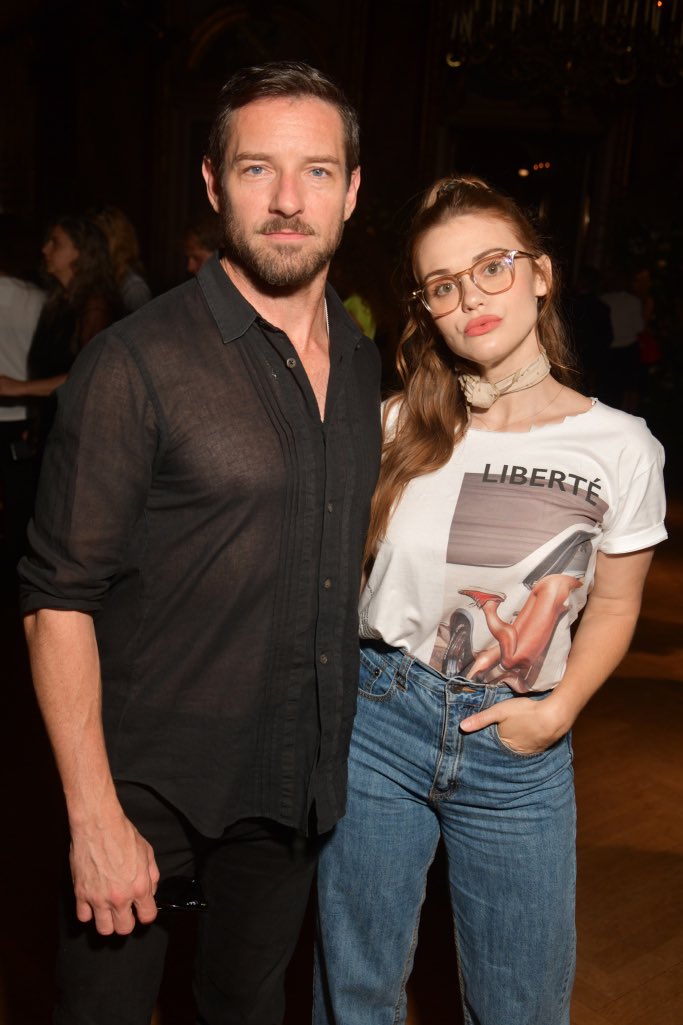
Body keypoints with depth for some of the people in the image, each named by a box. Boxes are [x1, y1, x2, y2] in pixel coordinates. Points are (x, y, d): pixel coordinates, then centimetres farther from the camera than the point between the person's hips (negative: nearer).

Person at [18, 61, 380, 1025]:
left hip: (296, 788, 5)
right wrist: (95, 816, -17)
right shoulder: (136, 364, -16)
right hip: (152, 789, -5)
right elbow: (58, 600, -15)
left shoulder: (365, 367, 4)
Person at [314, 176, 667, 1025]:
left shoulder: (620, 447, -8)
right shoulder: (397, 427, -5)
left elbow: (613, 604, 4)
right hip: (376, 718, 1)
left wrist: (559, 710, -8)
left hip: (517, 746, 0)